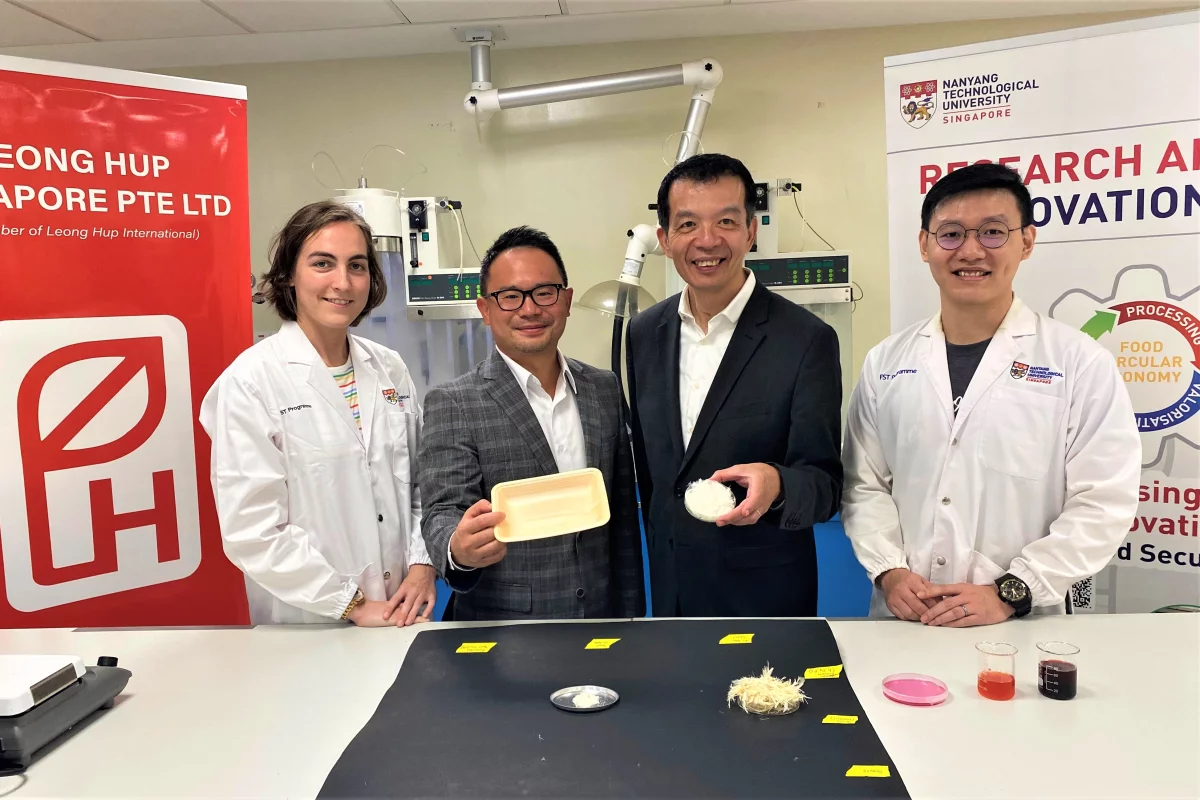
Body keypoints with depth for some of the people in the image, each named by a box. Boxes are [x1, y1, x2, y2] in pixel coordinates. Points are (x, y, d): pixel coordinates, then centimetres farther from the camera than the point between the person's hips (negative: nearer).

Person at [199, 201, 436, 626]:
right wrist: (353, 606, -15)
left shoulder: (390, 369, 2)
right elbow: (252, 531, -15)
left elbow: (420, 483, 8)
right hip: (306, 625, -4)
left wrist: (422, 567, -6)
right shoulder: (250, 382, -13)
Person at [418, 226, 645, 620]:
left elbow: (623, 517, 7)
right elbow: (444, 512, -15)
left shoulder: (604, 389, 3)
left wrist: (631, 615, 7)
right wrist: (460, 551, -36)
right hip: (502, 638, -3)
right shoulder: (452, 404, -9)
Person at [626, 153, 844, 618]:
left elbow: (824, 487, -14)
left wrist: (775, 484, -35)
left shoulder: (807, 341, -15)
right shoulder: (644, 335, 0)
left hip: (763, 598, -4)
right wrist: (659, 562, 12)